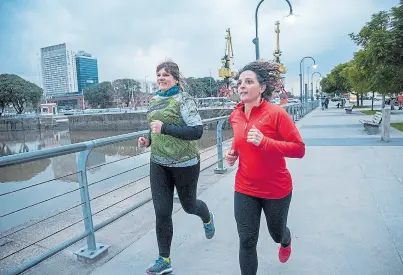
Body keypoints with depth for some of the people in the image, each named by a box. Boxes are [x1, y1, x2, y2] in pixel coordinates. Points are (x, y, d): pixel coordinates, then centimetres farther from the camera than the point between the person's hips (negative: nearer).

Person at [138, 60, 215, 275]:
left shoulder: (183, 99, -12)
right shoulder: (155, 100, 9)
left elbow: (197, 131, -20)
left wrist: (165, 128, -25)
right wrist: (148, 139, 2)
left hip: (184, 163, -5)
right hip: (158, 164, 5)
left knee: (188, 204, 16)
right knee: (161, 212, 5)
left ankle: (207, 218, 53)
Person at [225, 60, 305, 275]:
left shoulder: (277, 113, -18)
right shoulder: (235, 116, -1)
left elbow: (299, 149, -18)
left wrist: (265, 142, -30)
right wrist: (233, 153, -3)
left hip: (276, 189, -3)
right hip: (244, 189, 3)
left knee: (276, 233, 23)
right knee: (246, 241, 3)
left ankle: (286, 241, 62)